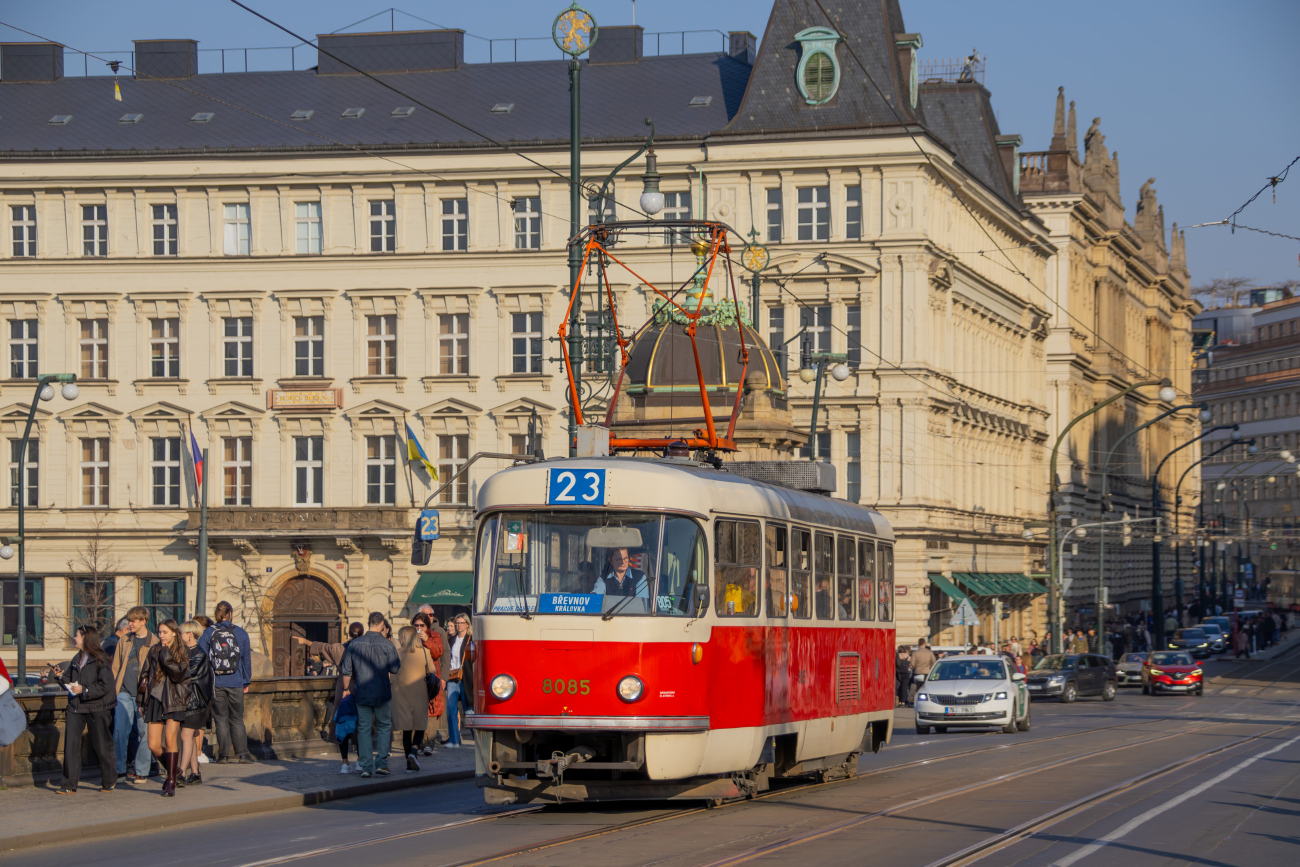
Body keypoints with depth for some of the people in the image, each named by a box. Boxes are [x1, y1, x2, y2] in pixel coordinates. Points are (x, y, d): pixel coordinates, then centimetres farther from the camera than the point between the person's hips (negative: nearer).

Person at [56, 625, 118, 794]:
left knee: (101, 746, 5)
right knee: (70, 744, -4)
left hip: (96, 708, -6)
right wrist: (62, 676, 0)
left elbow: (106, 686, -15)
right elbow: (69, 679, 20)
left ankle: (109, 781, 22)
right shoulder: (77, 659, 13)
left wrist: (84, 690, -22)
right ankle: (69, 785, 0)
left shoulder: (101, 660, -10)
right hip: (76, 707, 6)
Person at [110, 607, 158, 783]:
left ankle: (141, 770, 11)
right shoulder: (125, 640, 12)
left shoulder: (154, 643, -1)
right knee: (120, 730, -4)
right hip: (124, 692, 3)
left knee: (143, 732, 2)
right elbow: (116, 666, 17)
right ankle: (119, 769, 4)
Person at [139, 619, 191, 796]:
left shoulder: (182, 654, 1)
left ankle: (171, 782, -6)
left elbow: (178, 674, -14)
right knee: (153, 745, -2)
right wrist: (144, 683, 1)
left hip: (173, 701, -4)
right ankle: (172, 769, 25)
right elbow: (145, 672, 20)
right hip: (155, 699, 4)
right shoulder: (154, 651, 12)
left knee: (170, 740, -13)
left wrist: (165, 654, -10)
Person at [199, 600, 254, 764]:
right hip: (235, 683, 1)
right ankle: (242, 753, 4)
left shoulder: (208, 633, -2)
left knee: (221, 719, 6)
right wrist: (246, 682, 17)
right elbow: (246, 660, 8)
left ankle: (223, 754, 2)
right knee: (237, 719, 10)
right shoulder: (241, 633, 2)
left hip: (216, 683, -1)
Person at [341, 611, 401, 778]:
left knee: (364, 728, 5)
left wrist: (346, 689, 15)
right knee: (384, 726, 11)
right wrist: (399, 661, 16)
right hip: (382, 693, -2)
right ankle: (381, 763, 3)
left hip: (361, 693, 2)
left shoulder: (354, 644, 0)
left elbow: (347, 670, 4)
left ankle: (366, 766, 1)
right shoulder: (386, 644, -9)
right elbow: (394, 668, -5)